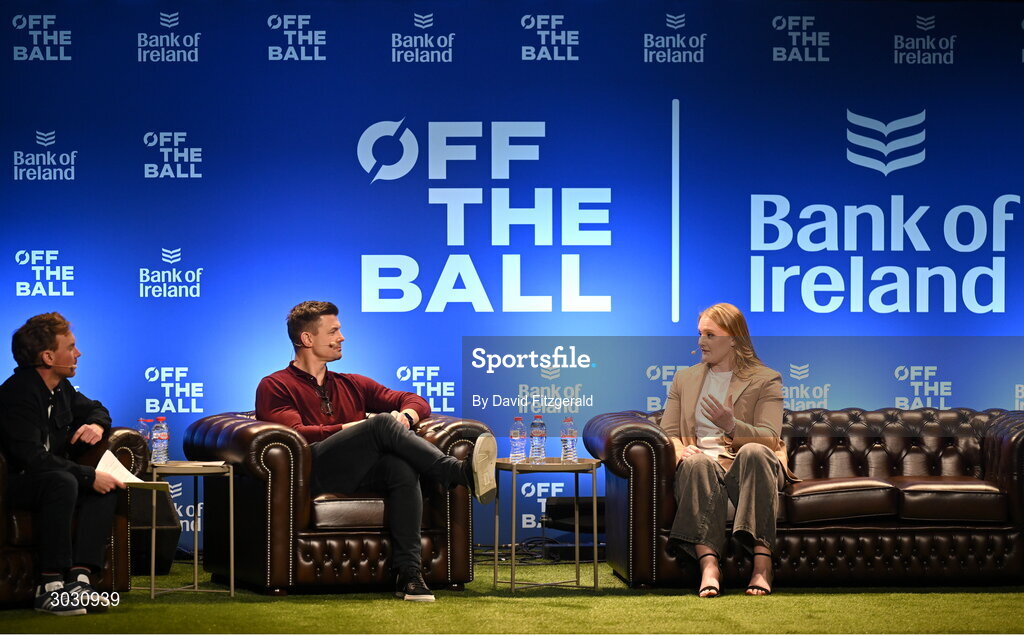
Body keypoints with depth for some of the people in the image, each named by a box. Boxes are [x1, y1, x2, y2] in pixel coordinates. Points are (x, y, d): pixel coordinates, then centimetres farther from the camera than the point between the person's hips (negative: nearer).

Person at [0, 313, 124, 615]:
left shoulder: (61, 389, 9)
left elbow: (95, 409, 28)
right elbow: (32, 457, -30)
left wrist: (97, 425, 1)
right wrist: (89, 477, -28)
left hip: (50, 478, 9)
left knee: (106, 485, -12)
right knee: (62, 483, -37)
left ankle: (78, 578, -22)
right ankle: (50, 586, -35)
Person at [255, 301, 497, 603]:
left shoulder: (352, 385, 32)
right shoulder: (275, 386, 15)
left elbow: (415, 401, 26)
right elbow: (294, 435, -4)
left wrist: (405, 416, 0)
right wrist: (356, 427, -10)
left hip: (359, 475, 5)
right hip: (314, 472, -5)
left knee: (403, 466, -32)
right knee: (383, 423, -28)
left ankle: (408, 573, -40)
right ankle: (462, 472, -38)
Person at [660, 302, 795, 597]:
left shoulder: (766, 380, 12)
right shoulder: (685, 379, 23)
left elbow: (770, 439, -2)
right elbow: (668, 433, 15)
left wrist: (733, 427, -22)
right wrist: (681, 451, -11)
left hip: (750, 465, -1)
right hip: (704, 465, 2)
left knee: (753, 452, -39)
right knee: (697, 463, -37)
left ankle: (762, 563, -50)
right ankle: (709, 565, -54)